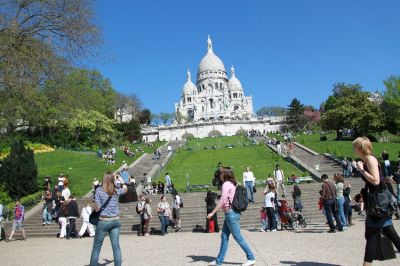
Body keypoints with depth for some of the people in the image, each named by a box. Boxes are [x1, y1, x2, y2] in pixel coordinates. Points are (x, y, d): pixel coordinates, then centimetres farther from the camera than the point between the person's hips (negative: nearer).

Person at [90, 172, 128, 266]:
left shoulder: (99, 190, -6)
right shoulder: (116, 191, 5)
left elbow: (97, 207, -9)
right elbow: (125, 189, 28)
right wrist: (121, 179, 43)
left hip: (103, 221, -3)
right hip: (115, 220, 3)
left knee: (96, 247, 7)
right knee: (116, 246, 5)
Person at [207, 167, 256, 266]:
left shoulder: (226, 184, -13)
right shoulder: (232, 184, 14)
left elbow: (222, 201, -19)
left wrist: (212, 213, -18)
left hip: (231, 213, -10)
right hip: (230, 214, 10)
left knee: (238, 237, -1)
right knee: (224, 236, 12)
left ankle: (251, 258, 7)